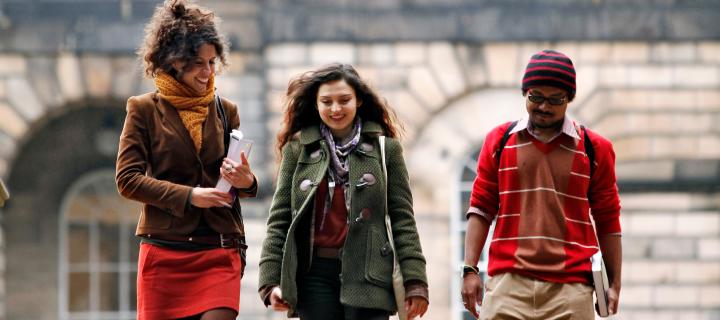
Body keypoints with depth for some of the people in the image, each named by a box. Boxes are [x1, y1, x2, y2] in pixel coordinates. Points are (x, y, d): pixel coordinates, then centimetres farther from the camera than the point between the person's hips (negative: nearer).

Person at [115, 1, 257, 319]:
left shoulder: (225, 110, 12)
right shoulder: (145, 110, 2)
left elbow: (242, 182, 15)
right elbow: (127, 179, -4)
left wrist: (245, 182, -10)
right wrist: (188, 196, -13)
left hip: (218, 251, 2)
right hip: (163, 253, -2)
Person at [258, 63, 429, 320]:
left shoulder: (385, 148, 7)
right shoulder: (297, 149, 10)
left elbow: (402, 219, 4)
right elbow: (279, 219, 9)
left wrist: (414, 282, -4)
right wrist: (271, 280, 0)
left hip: (367, 274, -2)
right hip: (314, 274, 2)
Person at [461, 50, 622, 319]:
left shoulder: (594, 149, 8)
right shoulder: (499, 141, 11)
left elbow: (608, 221, 12)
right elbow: (481, 209, 12)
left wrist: (614, 284, 8)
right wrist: (470, 269, 3)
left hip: (570, 289, 0)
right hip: (508, 285, 0)